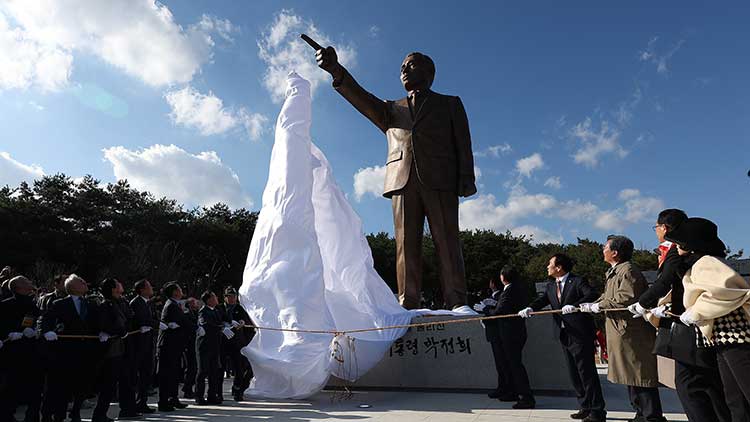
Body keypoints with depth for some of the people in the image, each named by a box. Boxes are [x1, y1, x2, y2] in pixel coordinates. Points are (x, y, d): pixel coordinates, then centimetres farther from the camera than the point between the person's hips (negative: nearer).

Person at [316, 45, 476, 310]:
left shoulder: (450, 104, 23)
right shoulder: (392, 110, 28)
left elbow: (463, 144, 11)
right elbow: (363, 100, 10)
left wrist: (466, 179, -5)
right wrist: (337, 71, -6)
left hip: (440, 179, -2)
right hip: (402, 180, 2)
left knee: (447, 243, -9)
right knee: (406, 245, -6)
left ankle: (457, 305, -9)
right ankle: (408, 307, -7)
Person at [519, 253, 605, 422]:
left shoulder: (578, 281, -9)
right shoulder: (550, 286, 12)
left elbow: (592, 295, -23)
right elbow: (542, 300, 2)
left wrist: (574, 306, -36)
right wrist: (530, 308, -18)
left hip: (580, 335, -7)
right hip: (564, 336, 7)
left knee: (587, 372, -1)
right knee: (574, 374, 14)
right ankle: (585, 407, 27)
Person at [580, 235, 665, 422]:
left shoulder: (628, 270, -16)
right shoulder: (613, 272, 17)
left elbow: (626, 299, -26)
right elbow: (608, 297, 20)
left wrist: (600, 306, -18)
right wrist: (591, 306, 6)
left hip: (632, 333, -11)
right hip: (622, 331, 11)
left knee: (640, 375, -4)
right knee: (632, 375, 17)